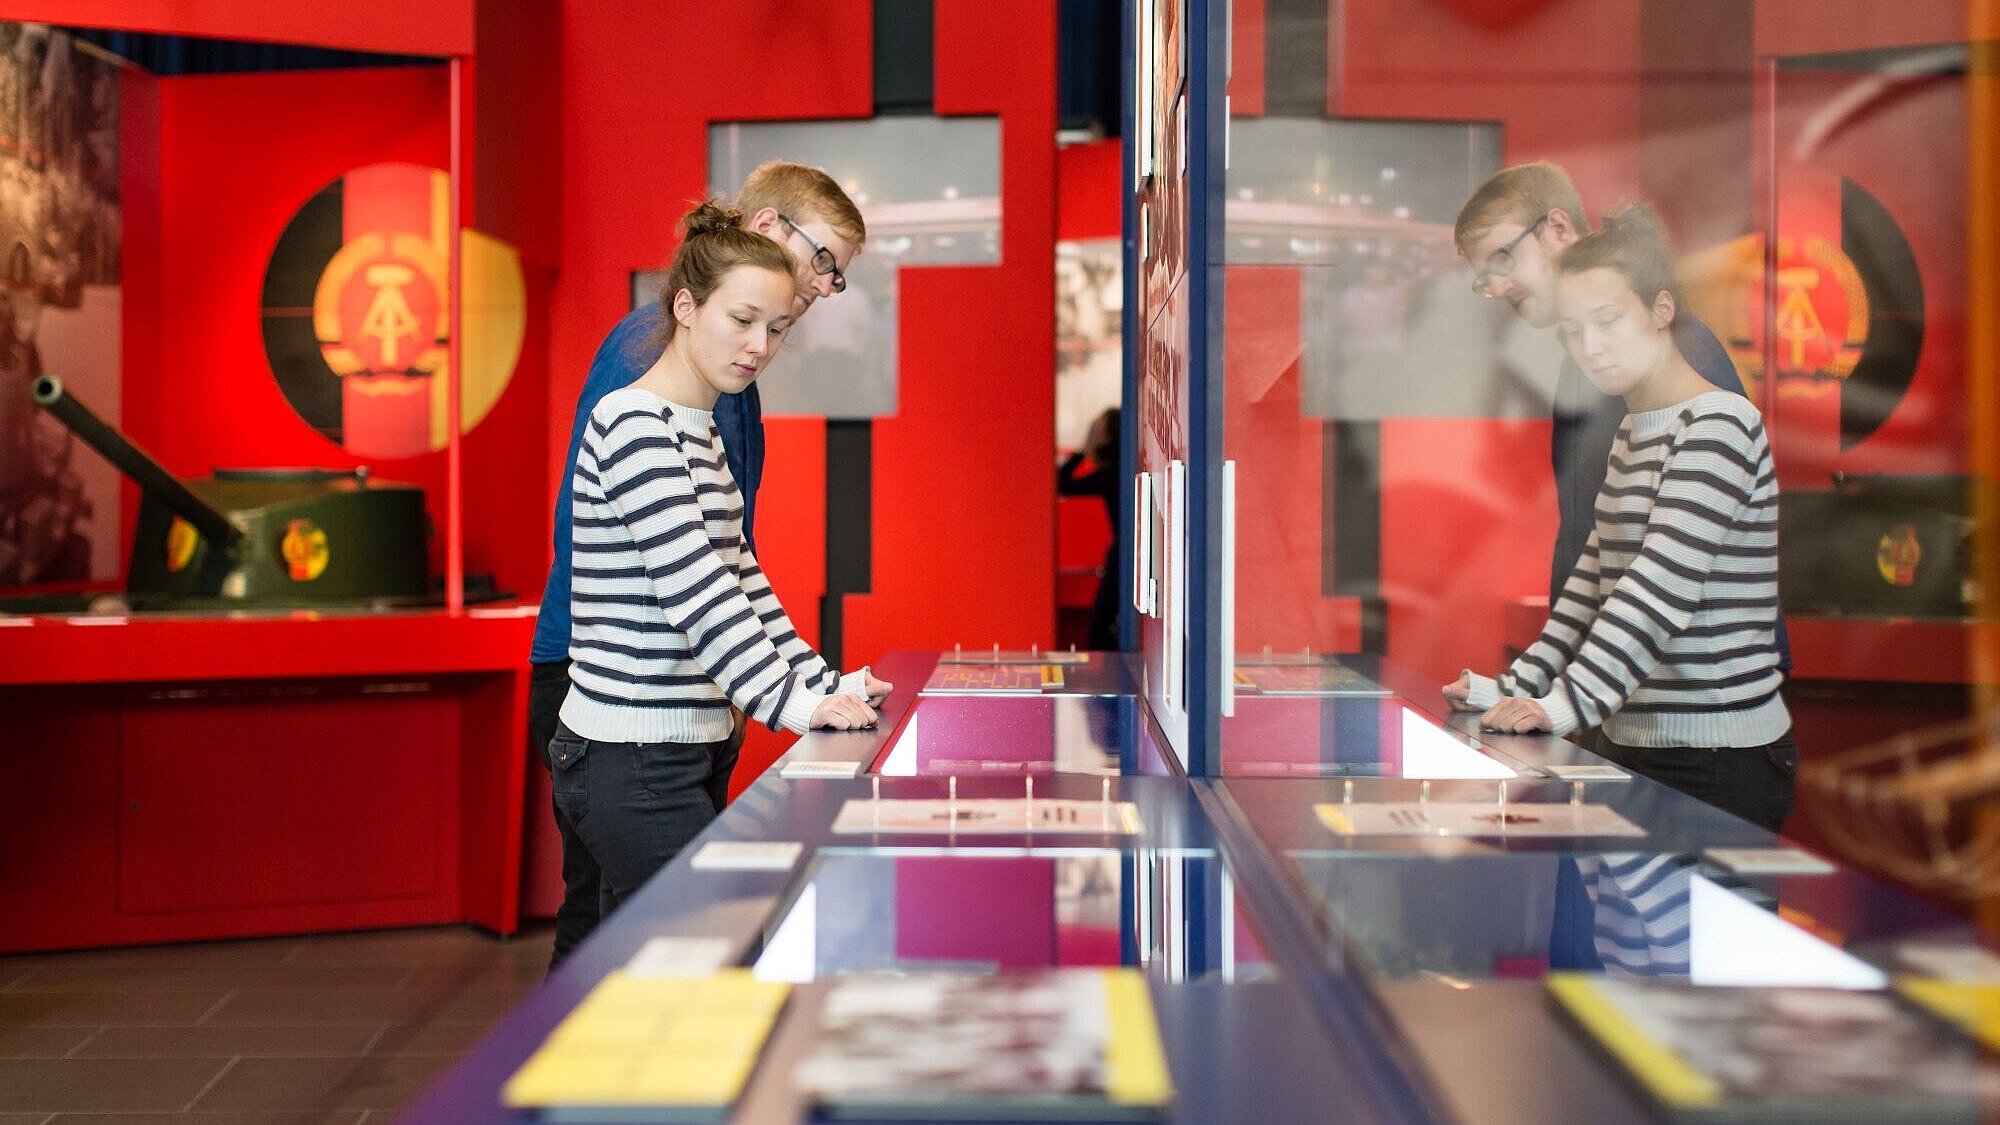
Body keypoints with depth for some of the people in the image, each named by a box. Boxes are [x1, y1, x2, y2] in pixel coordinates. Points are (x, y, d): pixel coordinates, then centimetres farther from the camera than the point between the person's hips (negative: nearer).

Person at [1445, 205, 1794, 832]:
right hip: (1635, 744, 8)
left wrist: (1571, 704, -30)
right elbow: (1595, 579, 15)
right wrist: (1518, 688, 5)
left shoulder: (1718, 425, -12)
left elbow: (1661, 587, -22)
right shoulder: (1631, 434, 16)